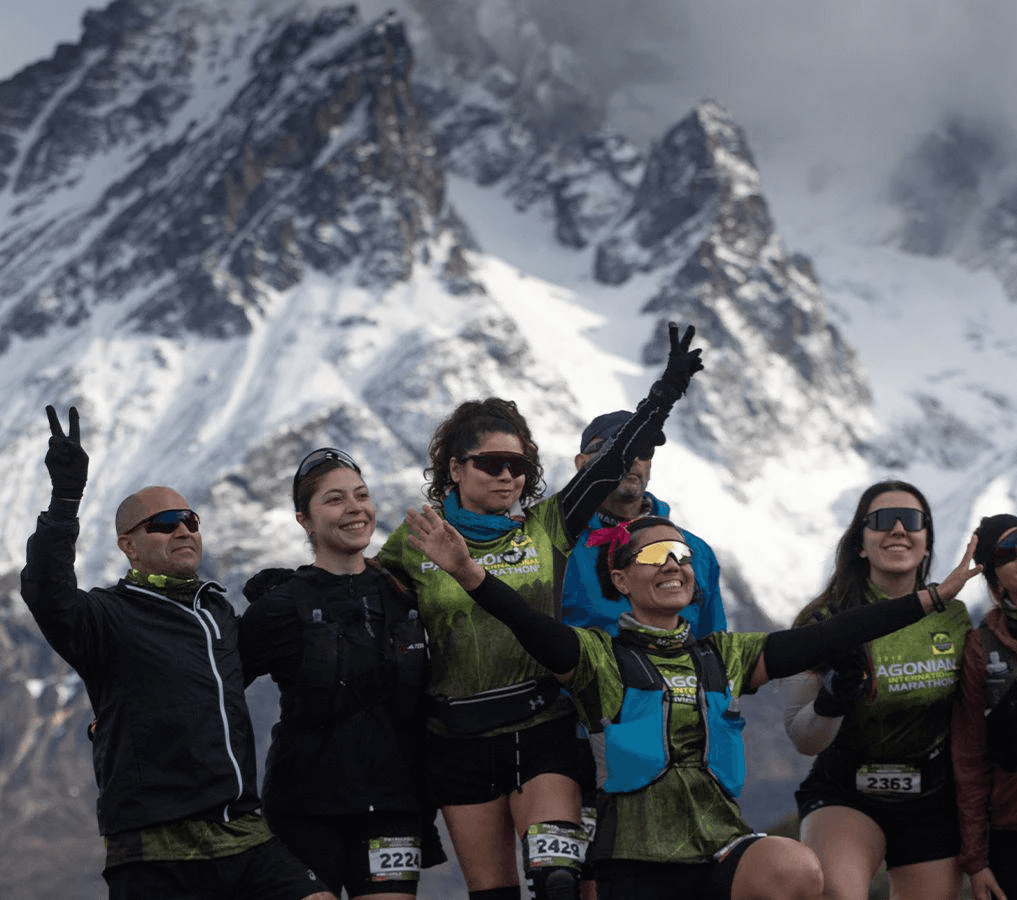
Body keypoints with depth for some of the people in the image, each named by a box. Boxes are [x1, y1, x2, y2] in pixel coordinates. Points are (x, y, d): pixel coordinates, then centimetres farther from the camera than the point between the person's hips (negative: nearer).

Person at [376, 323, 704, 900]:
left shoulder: (547, 527, 5)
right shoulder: (413, 544, 3)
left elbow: (612, 462, 1)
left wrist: (667, 390, -4)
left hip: (543, 730, 0)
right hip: (459, 741, 1)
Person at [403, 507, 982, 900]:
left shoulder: (724, 656, 15)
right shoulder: (602, 656, 2)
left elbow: (822, 639, 9)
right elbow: (537, 631, -17)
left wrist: (932, 598, 3)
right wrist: (470, 574, -37)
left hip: (720, 844, 3)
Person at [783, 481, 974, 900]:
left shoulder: (952, 616, 1)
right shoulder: (827, 620, -8)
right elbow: (803, 739, -10)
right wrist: (834, 696, -30)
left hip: (932, 802, 4)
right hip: (843, 796, -4)